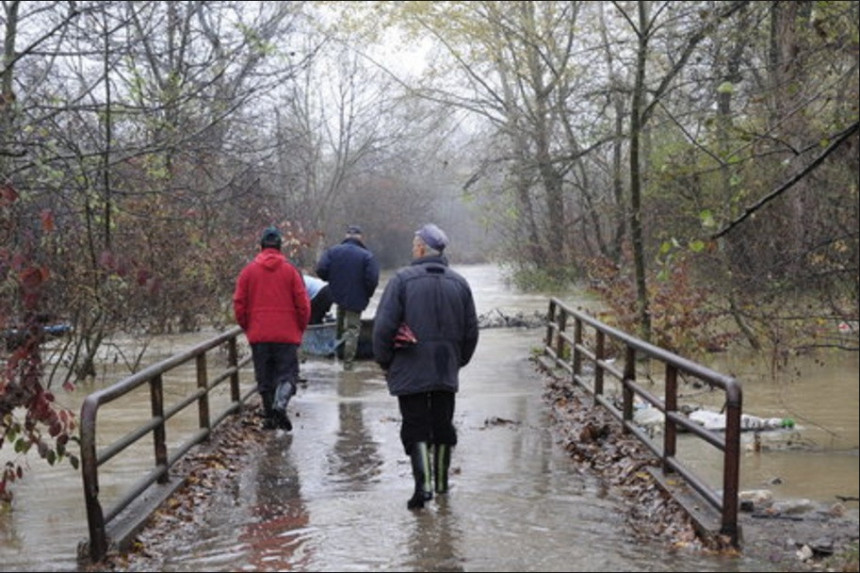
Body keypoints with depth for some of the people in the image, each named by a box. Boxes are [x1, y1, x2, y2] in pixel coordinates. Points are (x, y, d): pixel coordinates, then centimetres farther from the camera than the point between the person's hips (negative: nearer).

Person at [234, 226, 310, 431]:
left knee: (264, 378, 11)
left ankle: (269, 417, 13)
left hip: (258, 336, 2)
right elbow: (303, 305, -2)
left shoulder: (248, 270, 1)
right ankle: (280, 404, -22)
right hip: (287, 335, -2)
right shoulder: (290, 270, -2)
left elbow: (239, 305, 2)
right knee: (287, 373, 3)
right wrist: (300, 329, 11)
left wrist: (247, 328, 15)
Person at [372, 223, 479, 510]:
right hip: (446, 371, 4)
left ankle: (423, 483, -12)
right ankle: (441, 481, 27)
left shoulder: (402, 280, -9)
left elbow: (383, 326, -12)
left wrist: (385, 361, 2)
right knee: (443, 424, 15)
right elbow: (471, 330, 10)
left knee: (415, 426, 1)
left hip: (410, 372, -4)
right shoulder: (459, 283, 6)